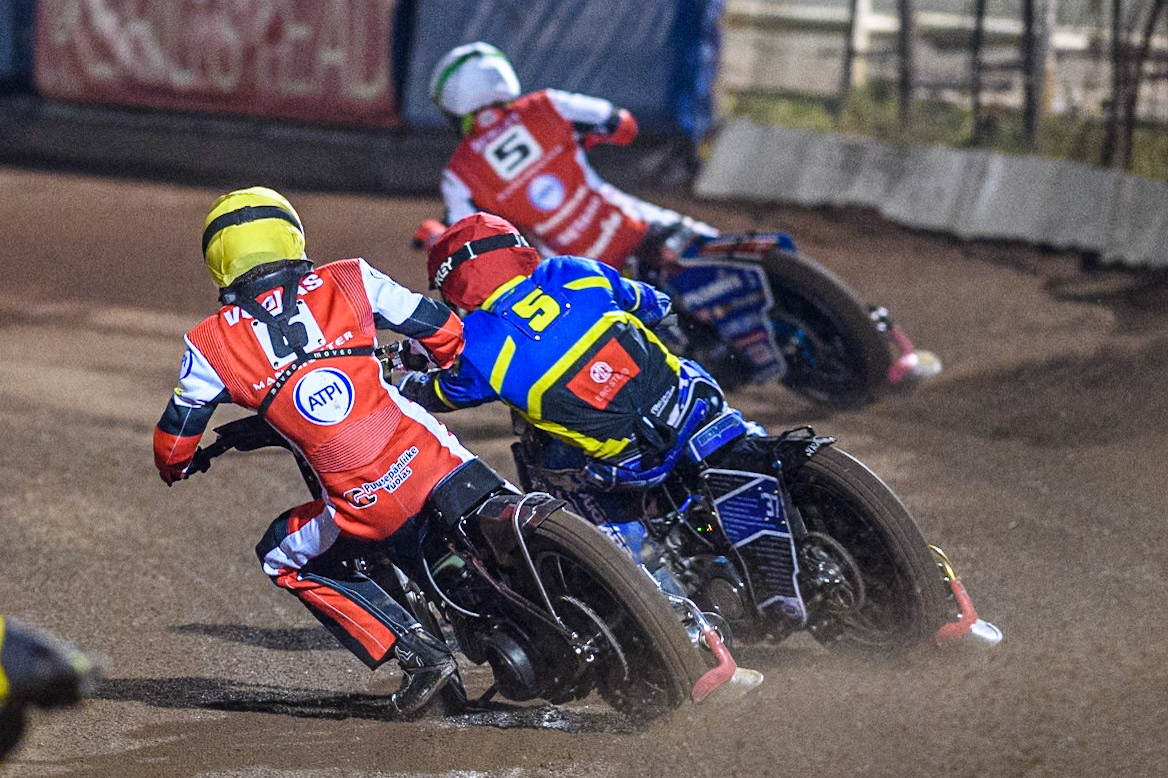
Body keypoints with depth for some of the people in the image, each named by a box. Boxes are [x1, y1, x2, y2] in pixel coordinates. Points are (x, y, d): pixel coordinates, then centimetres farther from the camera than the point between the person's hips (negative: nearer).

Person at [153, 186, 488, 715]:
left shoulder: (211, 344, 6)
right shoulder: (349, 281, 7)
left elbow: (174, 445, 15)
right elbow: (447, 333, 13)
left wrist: (174, 468, 40)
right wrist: (436, 371, 37)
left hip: (362, 506, -2)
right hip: (436, 467, 2)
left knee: (285, 558, 24)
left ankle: (414, 650, 11)